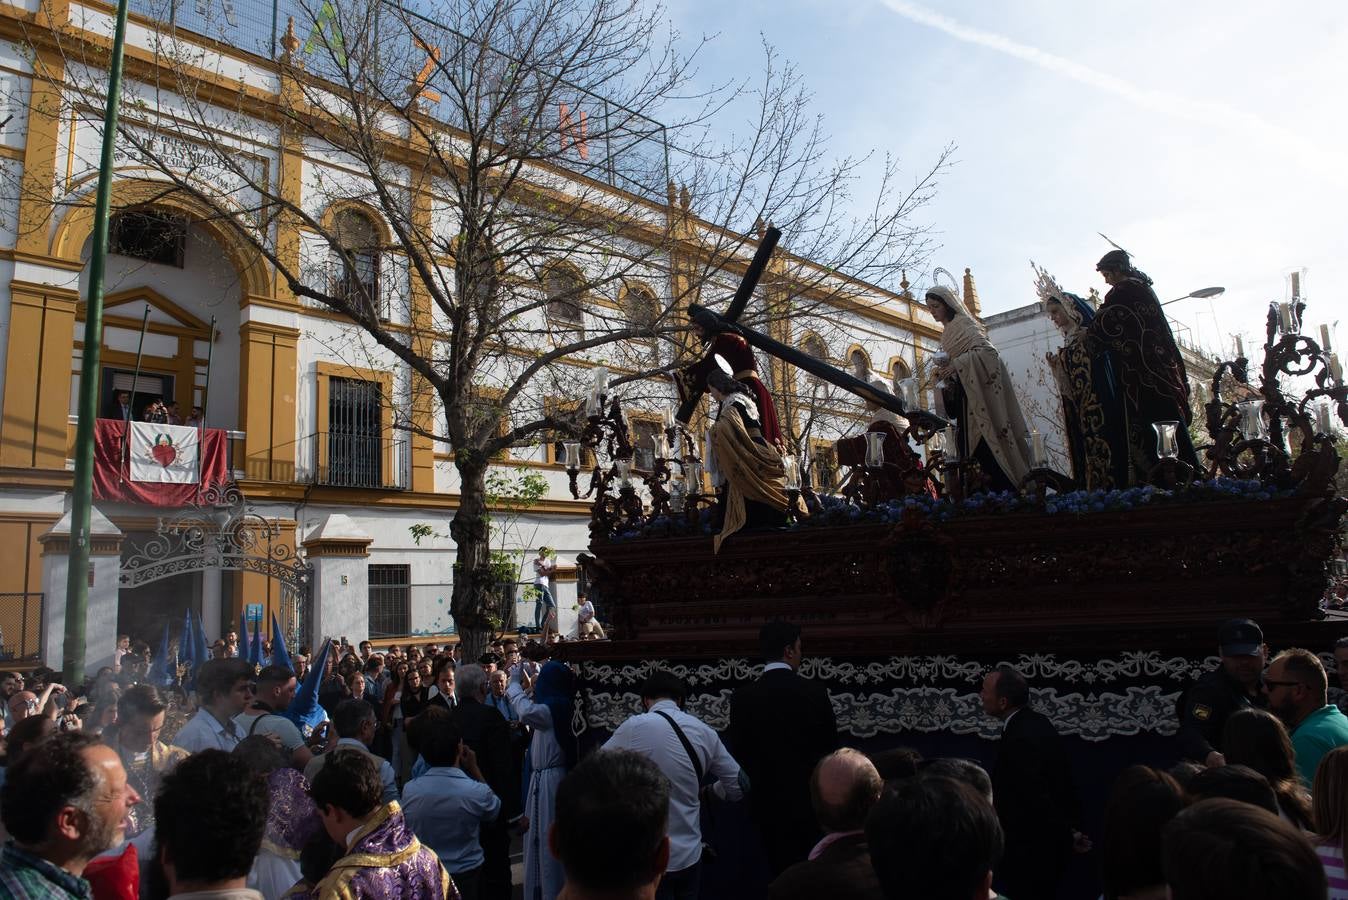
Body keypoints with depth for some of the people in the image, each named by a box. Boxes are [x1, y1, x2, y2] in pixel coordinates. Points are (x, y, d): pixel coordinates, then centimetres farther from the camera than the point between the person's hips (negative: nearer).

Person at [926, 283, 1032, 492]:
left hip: (979, 393, -8)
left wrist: (956, 364, -27)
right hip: (964, 398, 8)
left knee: (987, 448, -14)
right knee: (972, 448, 0)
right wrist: (944, 371, 5)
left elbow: (987, 350, -18)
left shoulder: (963, 323, -4)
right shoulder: (947, 333, 21)